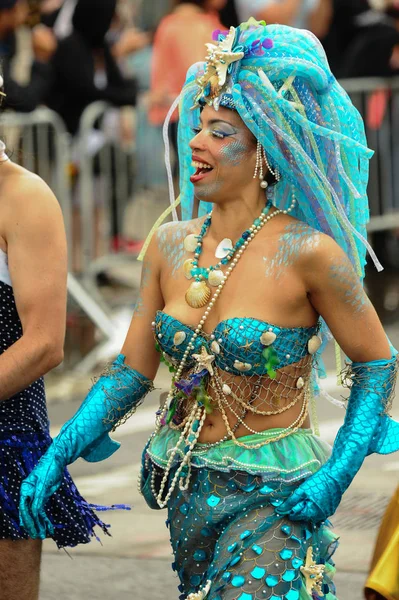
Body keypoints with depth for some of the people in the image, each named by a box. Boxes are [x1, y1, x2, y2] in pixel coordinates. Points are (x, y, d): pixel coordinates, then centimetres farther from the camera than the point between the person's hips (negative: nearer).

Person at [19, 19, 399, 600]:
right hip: (187, 491, 6)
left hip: (274, 500, -6)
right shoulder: (170, 246, 2)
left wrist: (336, 475, -15)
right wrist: (55, 459, -4)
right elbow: (131, 371, 5)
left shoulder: (306, 253, -14)